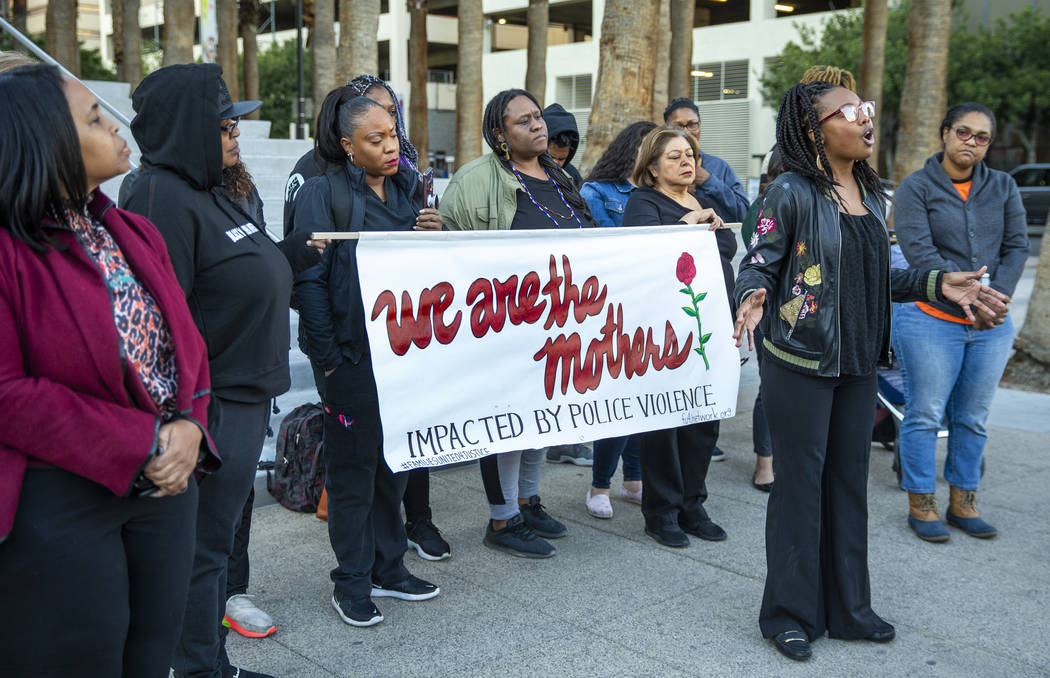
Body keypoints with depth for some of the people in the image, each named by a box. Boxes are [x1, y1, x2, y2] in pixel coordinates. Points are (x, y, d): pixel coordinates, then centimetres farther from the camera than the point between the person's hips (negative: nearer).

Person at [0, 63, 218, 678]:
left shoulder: (135, 234, 10)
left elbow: (186, 342, 12)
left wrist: (189, 426, -8)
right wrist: (141, 446, -19)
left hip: (165, 485, 7)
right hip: (58, 505, -6)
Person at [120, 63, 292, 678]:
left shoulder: (214, 193, 14)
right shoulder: (163, 197, -18)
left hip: (247, 395, 10)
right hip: (210, 405, -10)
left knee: (222, 535, 19)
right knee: (204, 547, 2)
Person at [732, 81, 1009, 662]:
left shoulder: (869, 193, 10)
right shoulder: (792, 192, -11)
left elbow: (876, 277, 15)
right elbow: (760, 263, -13)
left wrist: (936, 283, 6)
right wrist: (753, 298, -34)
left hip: (857, 364, 7)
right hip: (800, 363, -7)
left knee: (849, 482, 14)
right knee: (800, 484, 2)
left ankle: (846, 608, 29)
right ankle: (791, 613, 18)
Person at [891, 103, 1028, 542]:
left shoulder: (1003, 188, 11)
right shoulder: (916, 188, -2)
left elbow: (1016, 247, 4)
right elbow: (920, 252, -13)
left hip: (991, 326, 4)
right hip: (932, 320, -4)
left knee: (973, 418, 10)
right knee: (925, 415, 1)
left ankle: (962, 502, 23)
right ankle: (921, 505, 13)